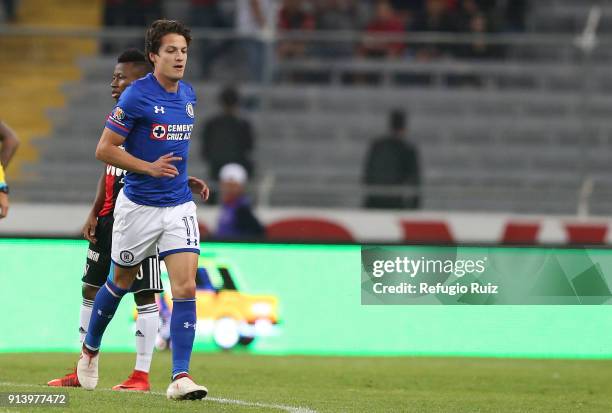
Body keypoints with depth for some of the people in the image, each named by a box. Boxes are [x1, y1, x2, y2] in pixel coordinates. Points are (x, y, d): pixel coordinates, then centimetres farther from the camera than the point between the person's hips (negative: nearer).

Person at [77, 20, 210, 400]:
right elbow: (105, 149, -12)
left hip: (179, 205, 4)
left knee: (186, 287, -11)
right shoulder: (136, 96, -14)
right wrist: (150, 168, -21)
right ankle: (90, 350, 39)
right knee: (122, 281, 14)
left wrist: (186, 179, 12)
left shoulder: (188, 95, 7)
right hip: (138, 207, -4)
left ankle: (181, 377, -13)